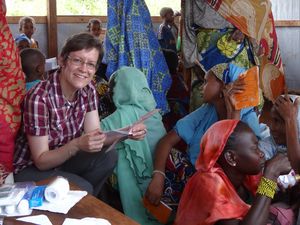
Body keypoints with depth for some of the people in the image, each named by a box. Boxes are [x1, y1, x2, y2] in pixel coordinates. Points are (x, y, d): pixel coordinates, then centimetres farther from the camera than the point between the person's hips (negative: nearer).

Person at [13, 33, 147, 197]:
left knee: (109, 157, -14)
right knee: (82, 188, -27)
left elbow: (95, 136, -9)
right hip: (30, 168, -6)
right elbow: (41, 161, -24)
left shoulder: (88, 90, -8)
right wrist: (77, 145, -39)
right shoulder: (39, 98, -28)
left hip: (63, 158, 7)